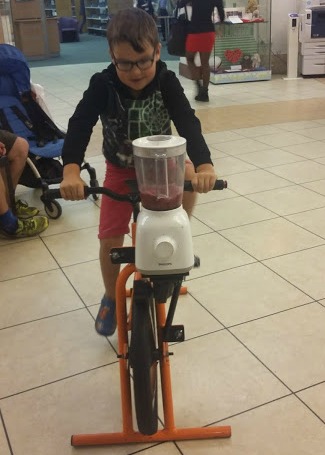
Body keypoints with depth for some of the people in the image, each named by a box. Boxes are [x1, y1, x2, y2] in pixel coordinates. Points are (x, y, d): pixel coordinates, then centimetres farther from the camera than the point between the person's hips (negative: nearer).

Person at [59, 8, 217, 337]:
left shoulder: (166, 82, -20)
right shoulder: (102, 85, -21)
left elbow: (187, 122, -32)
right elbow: (80, 125, -33)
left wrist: (203, 164, -51)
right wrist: (71, 170, -52)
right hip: (120, 170, 0)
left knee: (191, 179, -31)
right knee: (110, 240, -7)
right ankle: (111, 298, 20)